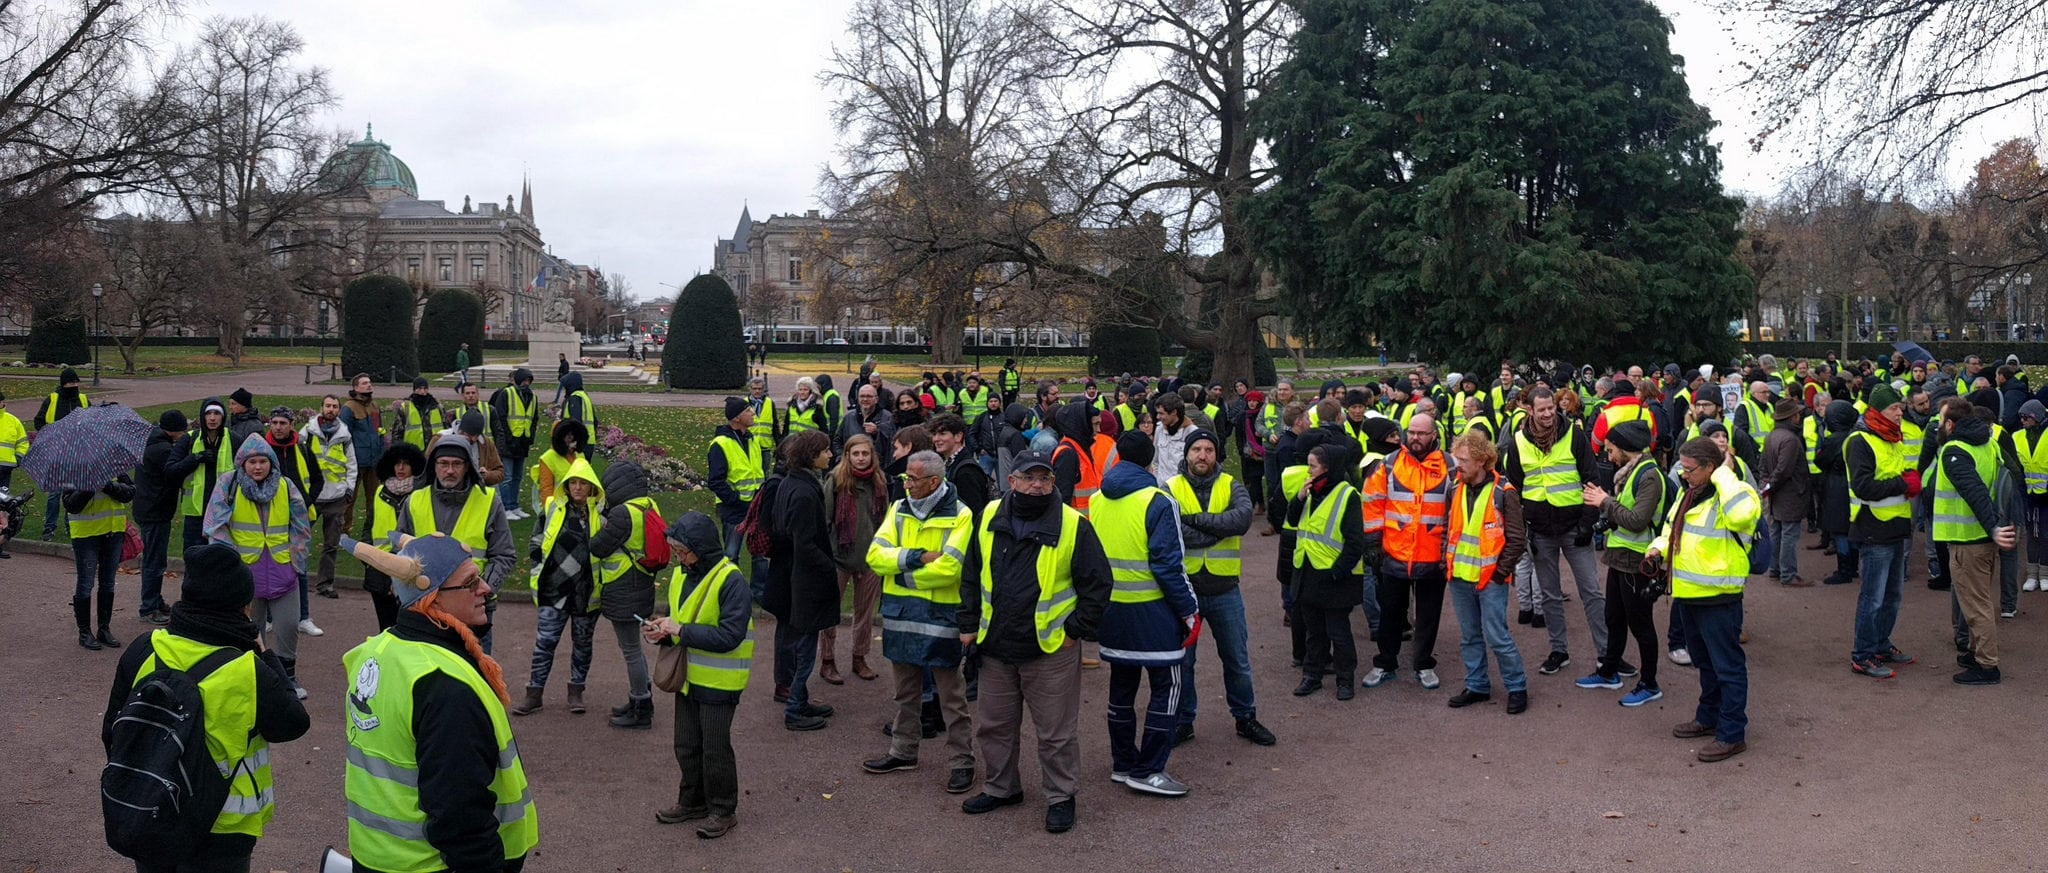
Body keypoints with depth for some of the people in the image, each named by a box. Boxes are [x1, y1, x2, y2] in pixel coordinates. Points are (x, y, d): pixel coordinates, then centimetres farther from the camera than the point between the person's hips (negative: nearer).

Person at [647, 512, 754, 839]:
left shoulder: (731, 581, -22)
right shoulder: (681, 575, 3)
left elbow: (730, 636, -27)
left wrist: (681, 631, -26)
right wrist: (663, 632, -5)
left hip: (719, 681, -7)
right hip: (688, 676, 7)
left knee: (714, 748, 4)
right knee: (686, 745, 18)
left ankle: (723, 811, 20)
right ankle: (692, 802, 35)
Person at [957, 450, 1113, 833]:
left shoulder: (1073, 525, -10)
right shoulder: (990, 518, 2)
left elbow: (1098, 583, -5)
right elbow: (972, 574, 13)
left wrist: (1076, 630, -8)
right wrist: (969, 623, 9)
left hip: (1051, 648, -4)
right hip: (996, 647, 4)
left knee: (1056, 732, 7)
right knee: (993, 726, 17)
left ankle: (1061, 797, 23)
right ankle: (1001, 788, 36)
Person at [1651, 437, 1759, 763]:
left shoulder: (1730, 496, -18)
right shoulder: (1690, 494, 10)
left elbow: (1743, 513, -43)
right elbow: (1672, 528, 24)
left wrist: (1724, 475, -29)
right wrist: (1658, 549, 5)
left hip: (1718, 598, -10)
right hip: (1688, 595, 10)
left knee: (1727, 666, 1)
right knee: (1704, 661, 23)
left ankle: (1732, 734, 9)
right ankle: (1709, 718, 38)